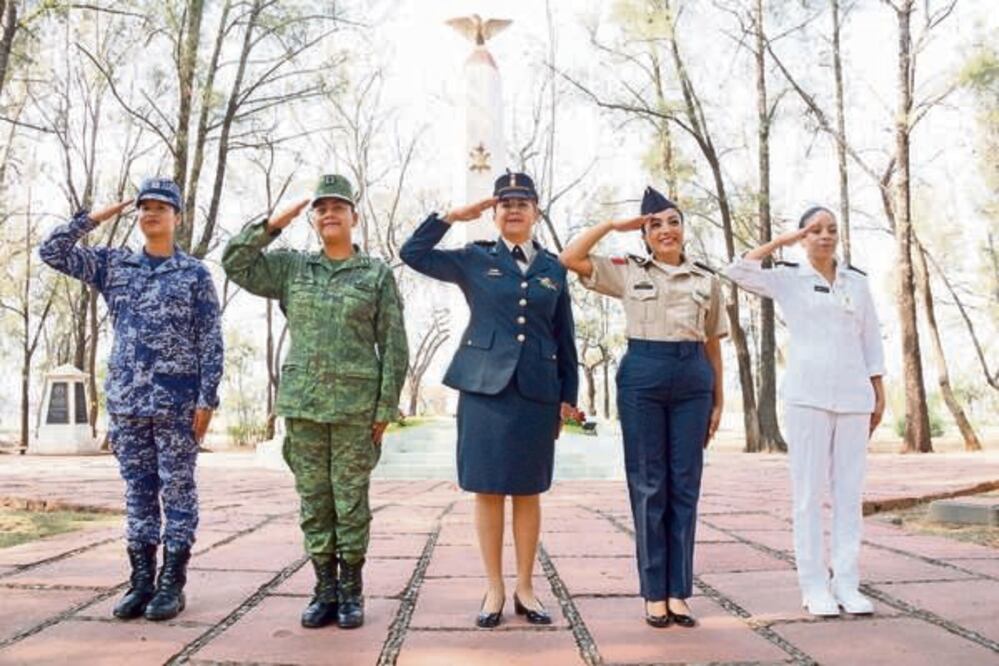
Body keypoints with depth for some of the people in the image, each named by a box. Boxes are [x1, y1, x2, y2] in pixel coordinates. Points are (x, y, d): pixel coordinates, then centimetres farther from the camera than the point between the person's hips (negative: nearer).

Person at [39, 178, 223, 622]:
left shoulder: (195, 274, 1)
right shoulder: (114, 265, 12)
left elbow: (211, 342, -2)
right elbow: (52, 252, 10)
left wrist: (207, 400, -9)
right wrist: (95, 217, 5)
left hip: (177, 400, -4)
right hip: (126, 399, 4)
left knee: (177, 490, 2)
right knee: (138, 491, 8)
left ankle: (172, 584, 8)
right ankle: (141, 580, 15)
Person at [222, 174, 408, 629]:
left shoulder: (378, 275, 3)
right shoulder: (291, 268, 11)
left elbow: (394, 347, 0)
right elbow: (235, 263, 7)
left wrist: (386, 407, -5)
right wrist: (275, 223, 0)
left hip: (355, 404, -3)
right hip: (302, 402, 3)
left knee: (351, 498, 2)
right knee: (313, 498, 7)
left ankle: (351, 592, 14)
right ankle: (325, 590, 17)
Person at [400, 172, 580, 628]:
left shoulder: (553, 268, 11)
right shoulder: (474, 260, 7)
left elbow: (564, 337, 12)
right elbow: (413, 253, 1)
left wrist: (569, 395, 9)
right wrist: (452, 216, -3)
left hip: (538, 390, 2)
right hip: (485, 385, -1)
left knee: (528, 492, 7)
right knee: (488, 490, 2)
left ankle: (525, 588, 17)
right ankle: (494, 589, 13)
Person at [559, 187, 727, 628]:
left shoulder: (707, 280, 12)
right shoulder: (628, 272, 7)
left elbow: (713, 345, 14)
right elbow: (570, 259, -1)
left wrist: (719, 400, 11)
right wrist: (614, 225, 3)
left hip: (692, 380, 2)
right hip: (642, 377, -2)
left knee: (685, 486, 4)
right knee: (648, 485, 1)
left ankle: (679, 592, 12)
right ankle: (654, 593, 9)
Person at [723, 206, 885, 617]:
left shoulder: (857, 281, 13)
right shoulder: (788, 279, 4)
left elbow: (871, 340, 14)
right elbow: (738, 272, -11)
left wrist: (879, 393, 10)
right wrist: (782, 241, -5)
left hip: (853, 396, 3)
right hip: (807, 395, -3)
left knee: (849, 490, 4)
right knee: (809, 491, -1)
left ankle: (846, 584, 11)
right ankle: (814, 586, 4)